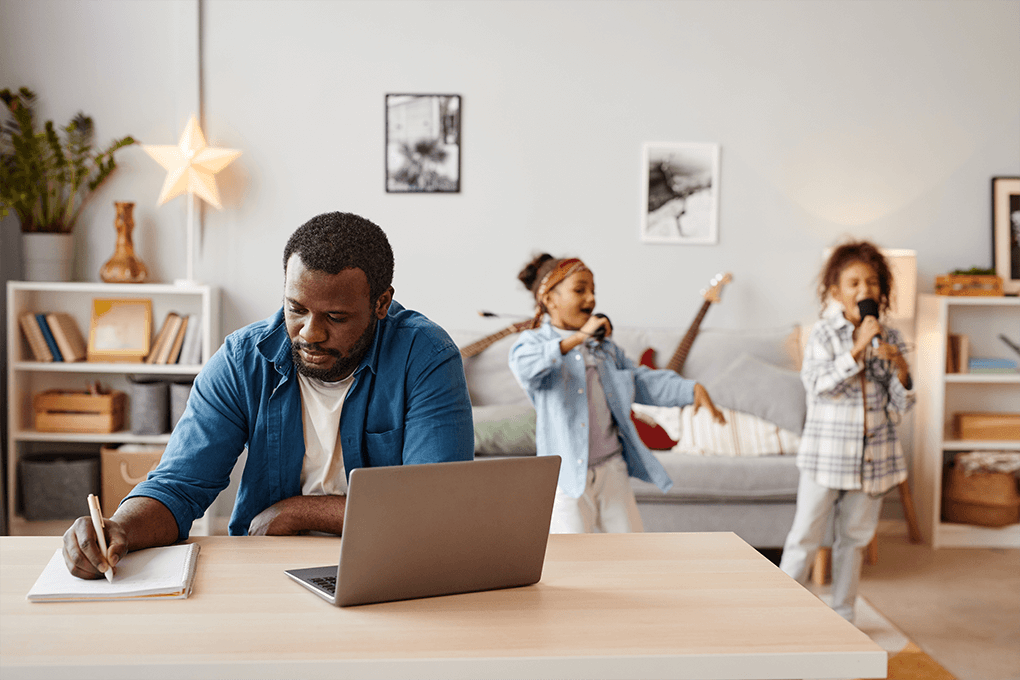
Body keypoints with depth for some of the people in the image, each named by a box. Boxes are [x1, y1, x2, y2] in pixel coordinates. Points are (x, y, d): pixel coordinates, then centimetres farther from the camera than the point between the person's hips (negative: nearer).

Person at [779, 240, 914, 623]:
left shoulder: (890, 340, 5)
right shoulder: (824, 333, -5)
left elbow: (901, 406, 6)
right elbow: (819, 383, -19)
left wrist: (899, 368, -12)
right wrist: (857, 348, -23)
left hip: (873, 455, 4)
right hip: (826, 454, -4)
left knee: (854, 538, 13)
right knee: (806, 536, 1)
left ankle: (842, 617, 25)